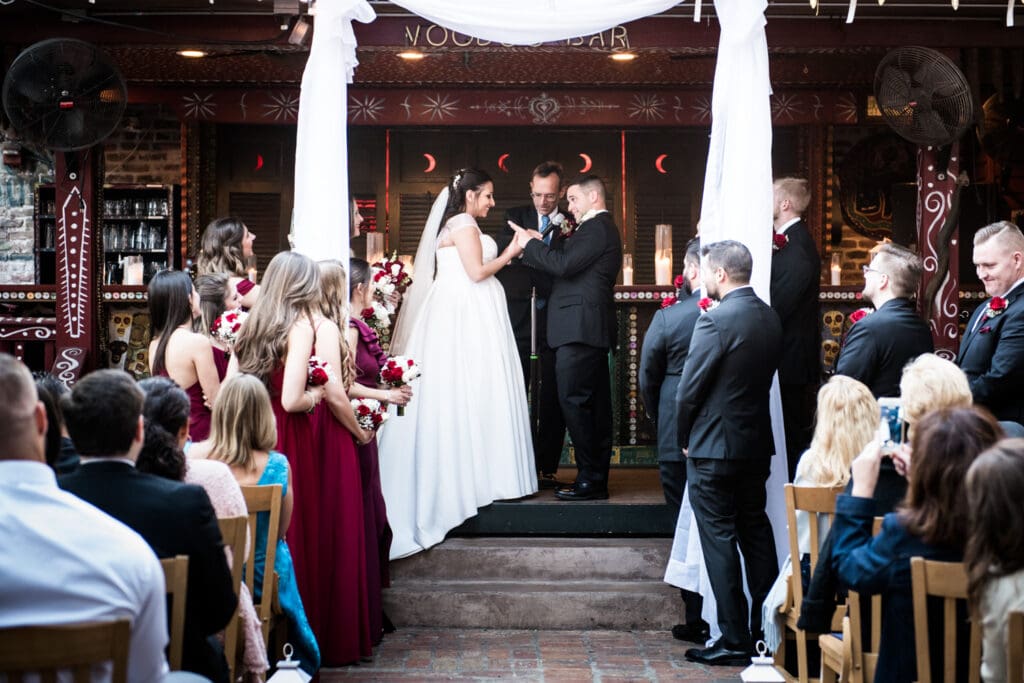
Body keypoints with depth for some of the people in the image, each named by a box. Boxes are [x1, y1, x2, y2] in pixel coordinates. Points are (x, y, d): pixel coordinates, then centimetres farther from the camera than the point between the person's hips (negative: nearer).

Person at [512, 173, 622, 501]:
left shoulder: (596, 228, -10)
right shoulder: (602, 228, 23)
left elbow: (563, 265, -19)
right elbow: (570, 266, 18)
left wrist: (530, 243, -8)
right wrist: (543, 244, 7)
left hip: (579, 327, -11)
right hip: (593, 328, 11)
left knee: (574, 400, -10)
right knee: (595, 404, 11)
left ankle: (590, 480, -9)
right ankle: (597, 478, 15)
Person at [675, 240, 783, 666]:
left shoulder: (715, 320, -17)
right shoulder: (770, 319, 5)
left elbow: (689, 389, -13)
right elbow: (765, 377, 9)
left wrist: (686, 438, 0)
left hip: (714, 447, -7)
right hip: (757, 444, 7)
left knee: (719, 542, -1)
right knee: (756, 535, 15)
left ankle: (734, 641, 1)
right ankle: (766, 630, 20)